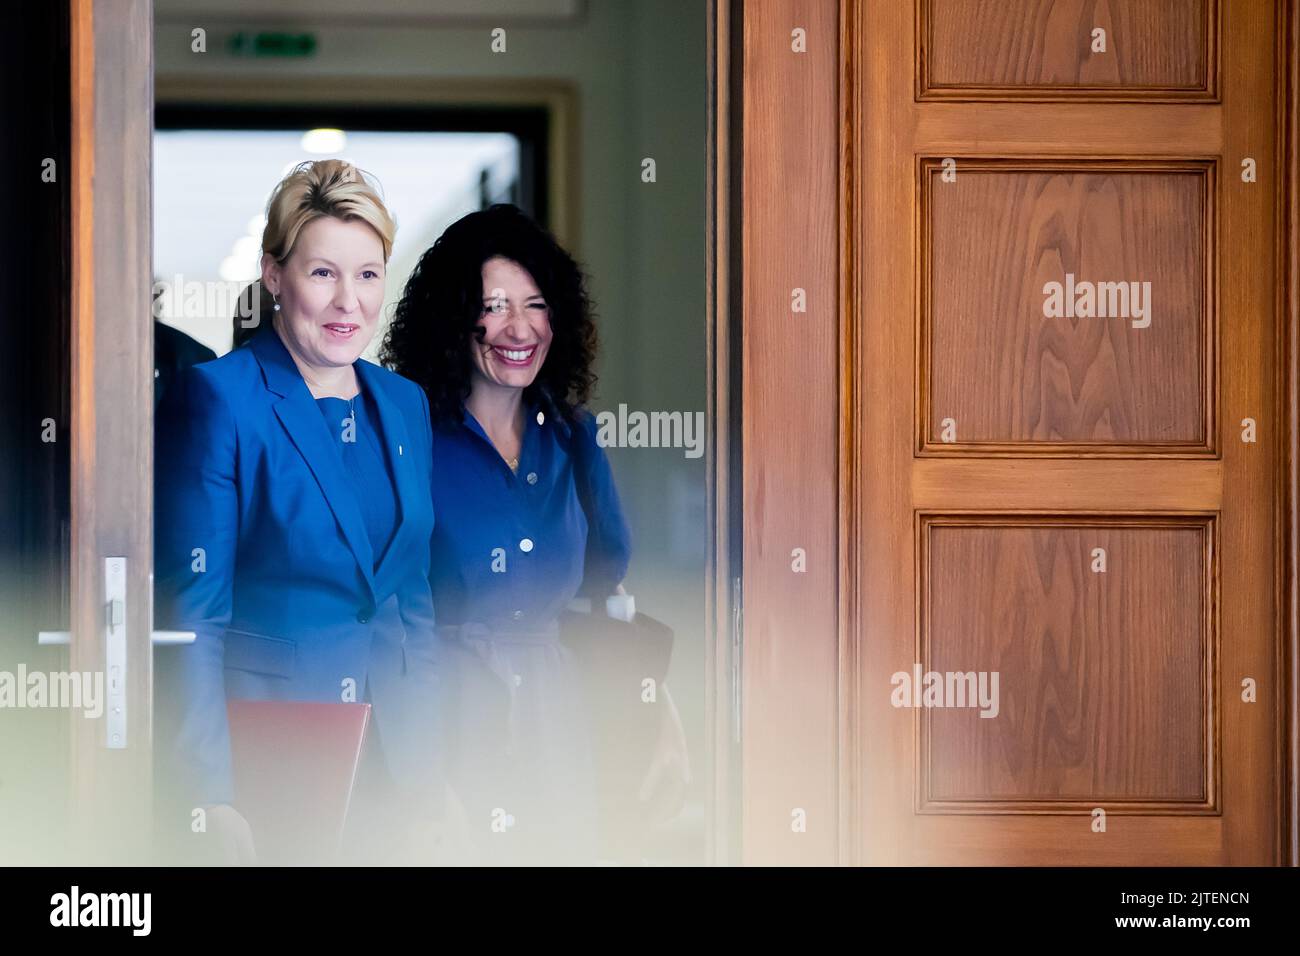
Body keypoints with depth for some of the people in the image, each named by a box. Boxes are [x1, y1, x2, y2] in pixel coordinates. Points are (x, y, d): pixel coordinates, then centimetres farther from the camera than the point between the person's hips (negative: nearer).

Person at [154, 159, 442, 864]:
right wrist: (212, 800, -17)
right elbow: (189, 613, -12)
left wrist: (422, 764, 10)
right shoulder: (216, 399, -9)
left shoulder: (403, 405, 10)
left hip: (386, 760, 6)